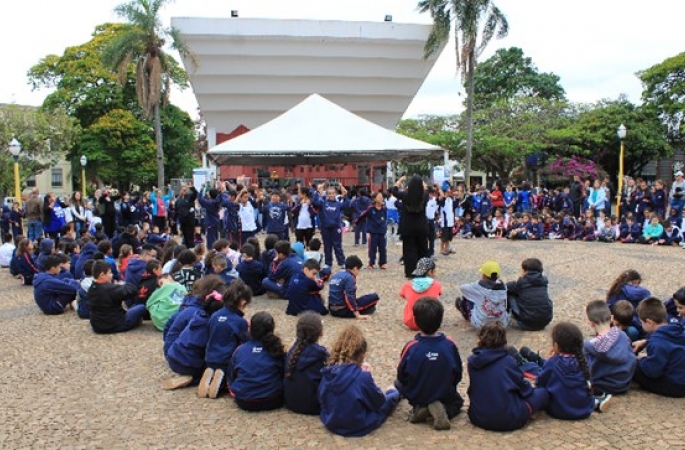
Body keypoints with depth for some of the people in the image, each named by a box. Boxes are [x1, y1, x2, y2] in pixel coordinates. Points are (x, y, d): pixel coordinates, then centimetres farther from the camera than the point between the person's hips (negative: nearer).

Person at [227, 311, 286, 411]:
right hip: (273, 401, 0)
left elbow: (231, 377, 9)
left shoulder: (240, 350, -4)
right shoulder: (277, 349, -8)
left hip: (244, 402, 0)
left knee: (233, 383, 29)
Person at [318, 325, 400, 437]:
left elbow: (321, 398, 5)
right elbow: (380, 403, -13)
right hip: (356, 427, -5)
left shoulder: (329, 372, -13)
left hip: (330, 423, 5)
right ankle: (394, 392, 53)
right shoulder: (363, 377, -28)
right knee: (392, 396, 21)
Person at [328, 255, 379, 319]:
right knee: (374, 296, -6)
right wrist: (358, 315, -23)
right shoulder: (350, 278, -14)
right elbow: (350, 298, -22)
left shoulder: (336, 275, 11)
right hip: (343, 310, -9)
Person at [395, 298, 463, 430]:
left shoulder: (411, 347, -25)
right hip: (444, 395, 0)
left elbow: (401, 376, -12)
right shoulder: (449, 344, -21)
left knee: (398, 383, 32)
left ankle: (419, 408, 4)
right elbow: (458, 375, -7)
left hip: (415, 396, 0)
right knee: (457, 401, 34)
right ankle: (442, 409, -1)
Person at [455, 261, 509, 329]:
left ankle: (467, 316, 35)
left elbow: (462, 287, -3)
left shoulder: (479, 286, -18)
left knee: (459, 300, 11)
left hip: (481, 323, -5)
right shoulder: (503, 286, -8)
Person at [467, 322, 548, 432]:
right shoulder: (507, 360, -12)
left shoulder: (471, 361, -3)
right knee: (542, 392, 14)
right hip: (508, 420, -3)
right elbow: (523, 387, 2)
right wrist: (529, 389, 26)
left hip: (477, 418, 3)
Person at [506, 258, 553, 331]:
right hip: (546, 321, 4)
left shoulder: (521, 282, -5)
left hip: (527, 323, -4)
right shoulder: (543, 281, 5)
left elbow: (506, 287, 9)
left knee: (509, 294, 8)